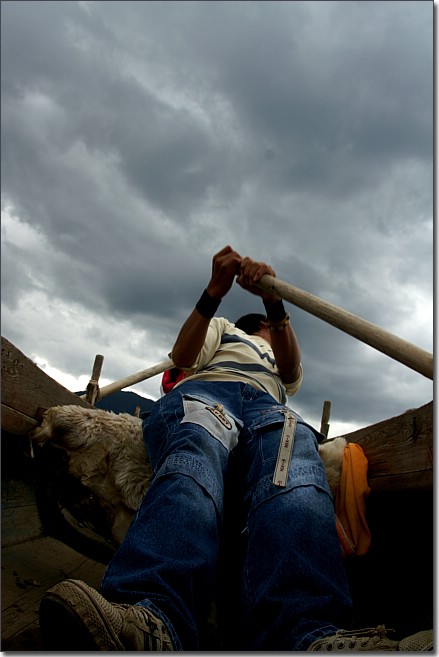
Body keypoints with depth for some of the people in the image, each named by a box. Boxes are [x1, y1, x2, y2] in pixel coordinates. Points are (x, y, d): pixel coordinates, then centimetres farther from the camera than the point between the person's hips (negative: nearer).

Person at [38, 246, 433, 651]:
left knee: (295, 457, -37)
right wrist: (214, 292, 1)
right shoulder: (223, 328, 41)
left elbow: (289, 367, 14)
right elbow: (182, 358, 17)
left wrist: (274, 300, -5)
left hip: (268, 404, 1)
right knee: (197, 455, -39)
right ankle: (153, 616, -62)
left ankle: (306, 636, -60)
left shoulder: (287, 366, 44)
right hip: (207, 389, -1)